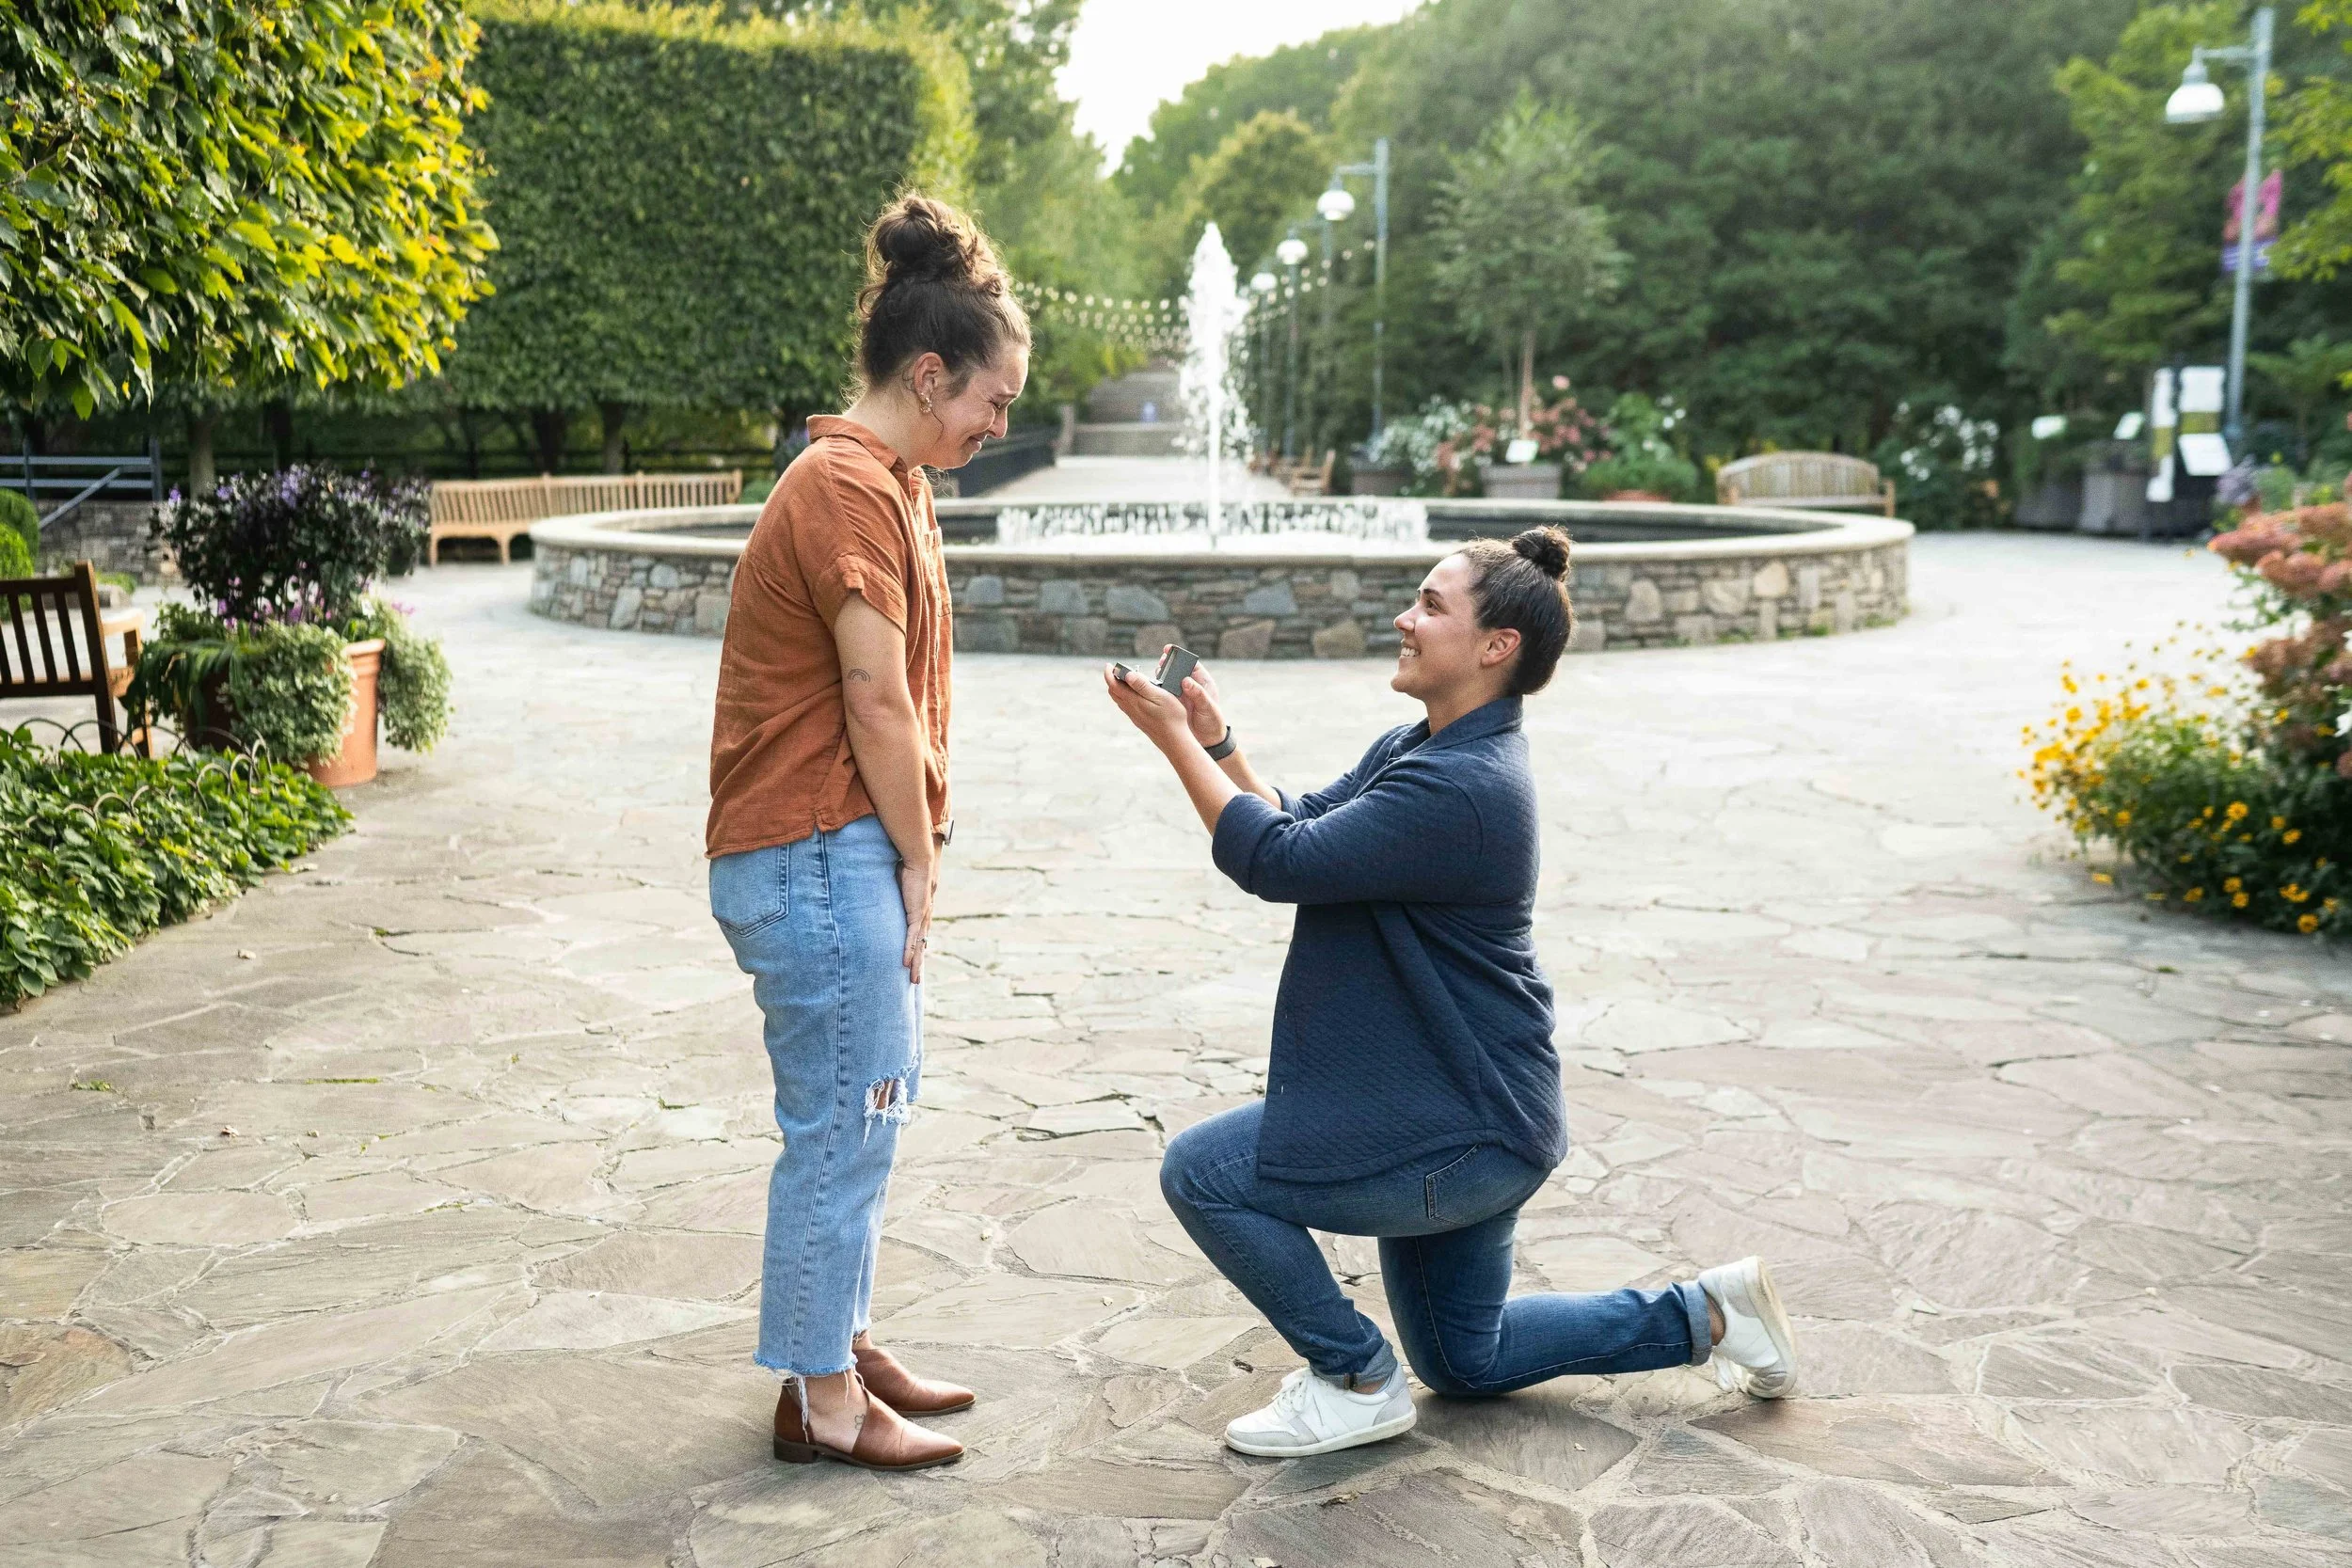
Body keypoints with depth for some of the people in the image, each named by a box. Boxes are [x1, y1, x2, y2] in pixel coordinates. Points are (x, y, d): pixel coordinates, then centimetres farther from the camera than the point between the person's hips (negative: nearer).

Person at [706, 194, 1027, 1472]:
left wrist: (909, 864, 11)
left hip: (851, 857, 10)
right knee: (844, 1124, 0)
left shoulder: (882, 483, 16)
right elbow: (876, 704, -18)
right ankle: (823, 1402, 14)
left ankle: (841, 1341, 32)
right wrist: (917, 863, -9)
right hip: (820, 860, -10)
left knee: (868, 1106, 18)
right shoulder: (848, 488, -17)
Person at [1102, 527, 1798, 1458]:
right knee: (1465, 1360, 24)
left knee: (1202, 1172, -10)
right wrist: (1213, 737, -5)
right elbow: (1296, 823, 8)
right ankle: (1705, 1315, 29)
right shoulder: (1414, 751, 7)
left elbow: (1277, 862, -28)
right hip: (1470, 1112, 11)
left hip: (1465, 1136, -11)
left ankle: (1355, 1381, 4)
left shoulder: (1459, 788, -27)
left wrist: (1175, 739, -20)